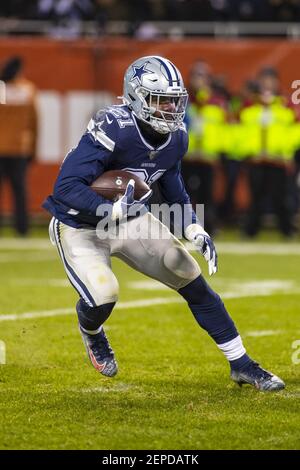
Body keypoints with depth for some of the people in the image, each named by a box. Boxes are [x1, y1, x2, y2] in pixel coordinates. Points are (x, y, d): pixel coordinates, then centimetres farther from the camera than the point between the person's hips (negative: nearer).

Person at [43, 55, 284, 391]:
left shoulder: (175, 137, -7)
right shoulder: (111, 131, -31)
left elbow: (171, 184, 12)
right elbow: (65, 187, -34)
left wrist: (193, 229, 0)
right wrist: (112, 209, -47)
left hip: (131, 220, 6)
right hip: (81, 227, -6)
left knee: (192, 282, 0)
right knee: (102, 297, -25)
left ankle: (241, 364, 12)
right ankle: (91, 332, 16)